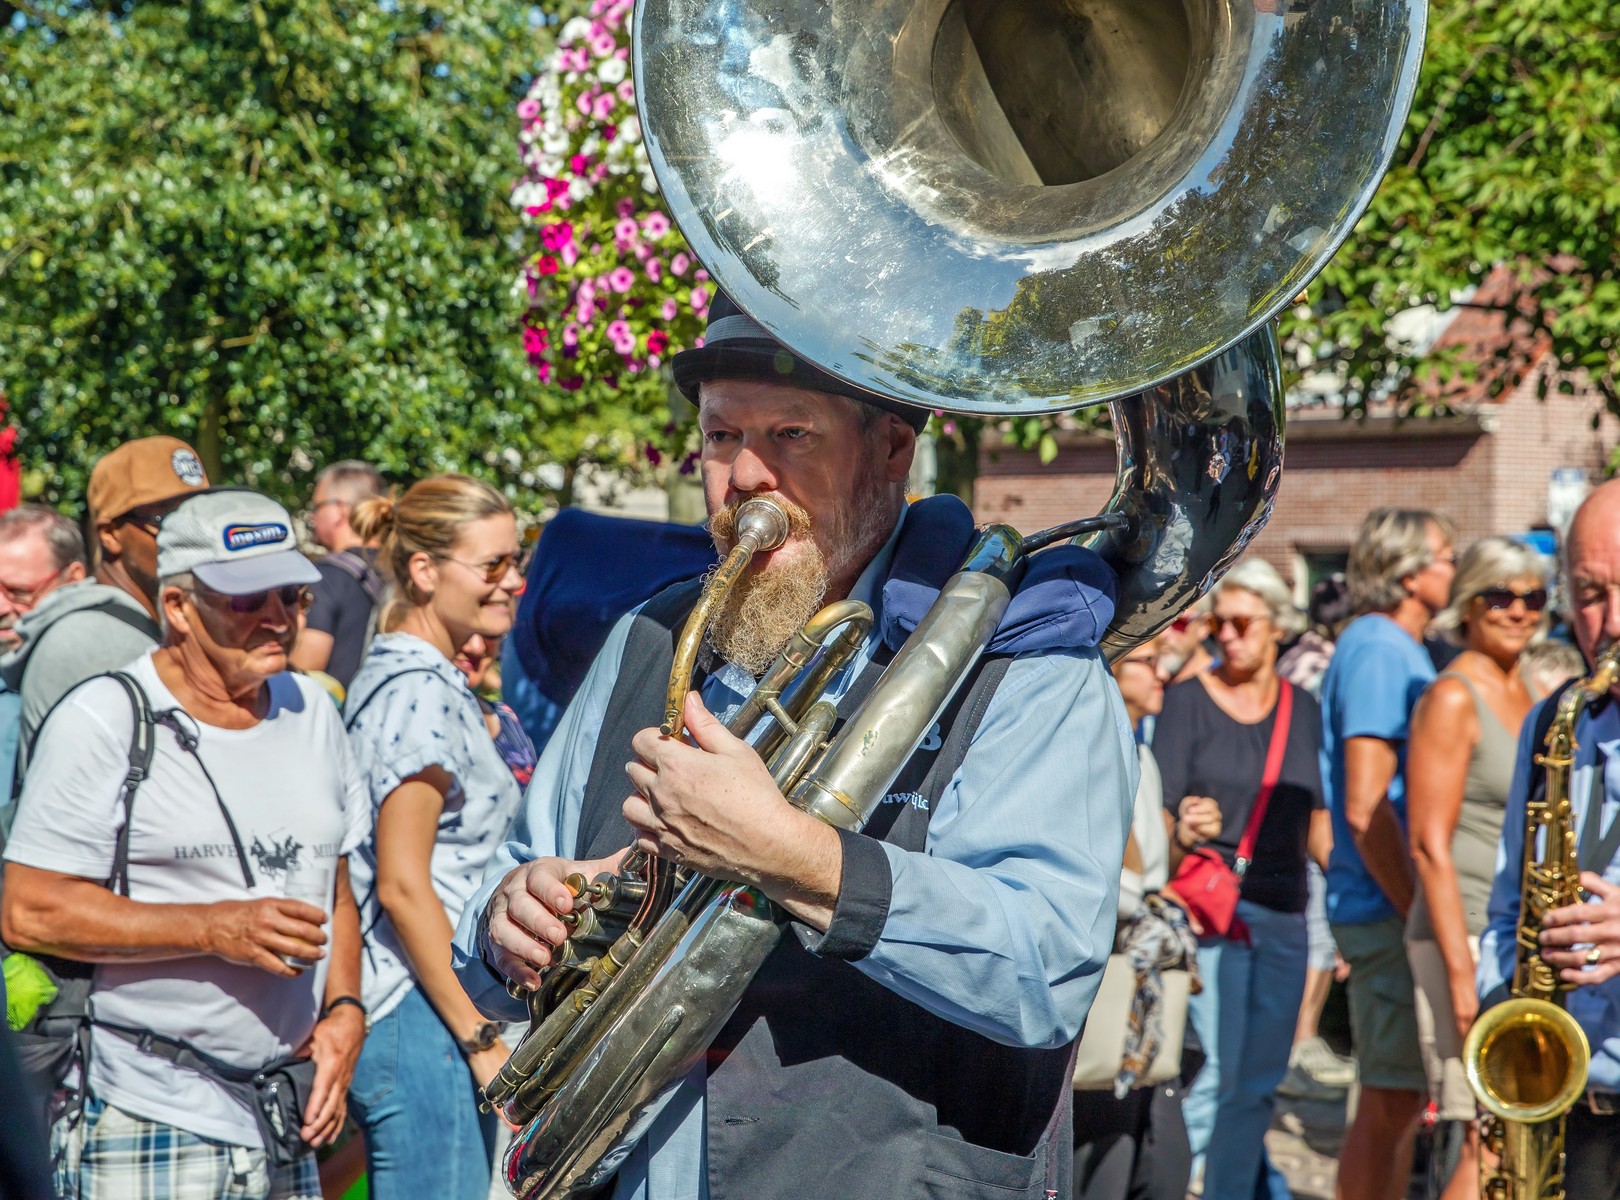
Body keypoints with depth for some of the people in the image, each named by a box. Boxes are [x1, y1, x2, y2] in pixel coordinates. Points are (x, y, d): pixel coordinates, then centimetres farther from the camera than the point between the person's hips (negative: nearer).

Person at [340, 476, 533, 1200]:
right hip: (424, 1018, -10)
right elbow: (403, 886, -19)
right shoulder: (423, 691, -15)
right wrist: (481, 1039, -17)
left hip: (395, 1011, 10)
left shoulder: (396, 673, 15)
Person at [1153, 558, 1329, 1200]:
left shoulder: (1303, 709, 12)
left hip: (1284, 917, 5)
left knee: (1259, 1082, 7)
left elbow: (1317, 821, 15)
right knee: (1214, 1071, -11)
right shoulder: (1188, 699, 0)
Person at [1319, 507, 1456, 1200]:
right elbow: (1365, 809, -20)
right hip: (1390, 911, -10)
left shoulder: (1391, 648, 17)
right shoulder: (1380, 651, -14)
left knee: (1398, 1100, 14)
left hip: (1393, 910, 10)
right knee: (1390, 1103, -5)